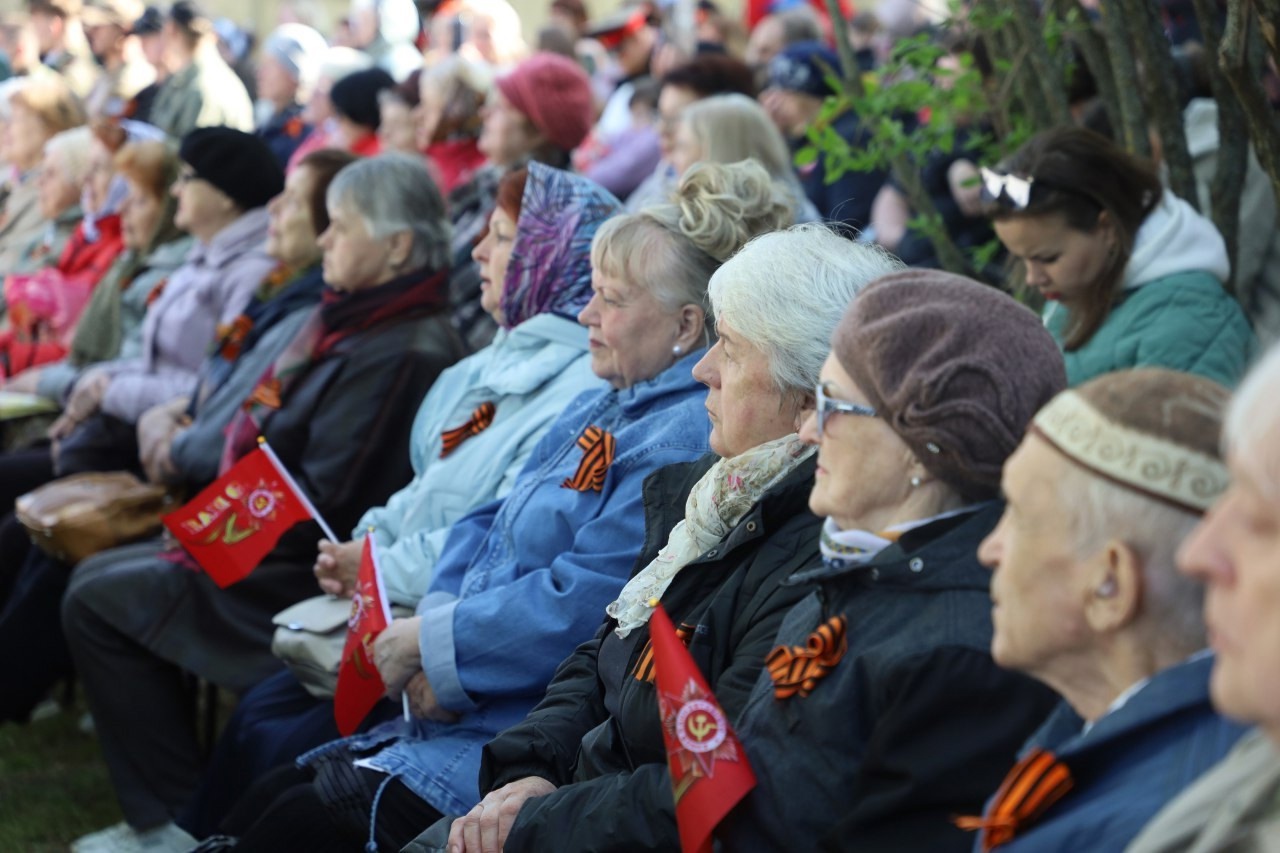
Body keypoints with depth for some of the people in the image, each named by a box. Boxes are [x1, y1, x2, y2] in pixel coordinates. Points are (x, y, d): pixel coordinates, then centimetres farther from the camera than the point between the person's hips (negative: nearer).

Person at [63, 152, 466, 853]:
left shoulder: (403, 353, -23)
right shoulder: (355, 325, 10)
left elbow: (326, 504, -24)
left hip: (313, 574, -11)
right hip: (272, 543, 11)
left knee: (99, 602, -9)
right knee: (94, 577, 14)